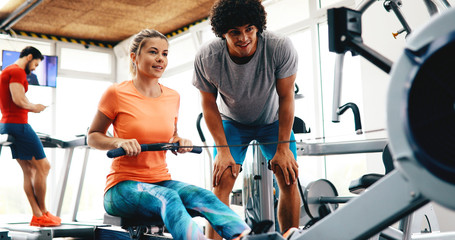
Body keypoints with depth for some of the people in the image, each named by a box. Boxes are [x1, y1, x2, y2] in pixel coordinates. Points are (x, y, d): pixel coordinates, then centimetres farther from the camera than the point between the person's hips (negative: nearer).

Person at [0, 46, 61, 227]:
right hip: (18, 124, -10)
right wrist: (34, 107, -3)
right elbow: (18, 99, -20)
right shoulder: (17, 72, -8)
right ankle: (43, 213, 2)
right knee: (43, 167, -5)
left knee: (29, 170, 7)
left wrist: (29, 108, 17)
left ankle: (37, 215, 5)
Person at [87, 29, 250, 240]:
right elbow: (93, 137, 3)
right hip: (123, 185, -4)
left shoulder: (173, 97, 9)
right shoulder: (116, 93, -4)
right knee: (168, 198, -37)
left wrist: (179, 142, -1)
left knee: (203, 196, -28)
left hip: (161, 181, 4)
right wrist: (119, 142, -17)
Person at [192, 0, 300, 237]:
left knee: (289, 179, -8)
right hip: (232, 122, 0)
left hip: (273, 120, 0)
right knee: (222, 180, -15)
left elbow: (286, 97, -19)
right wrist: (223, 150, -18)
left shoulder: (281, 48, -31)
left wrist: (283, 148, -18)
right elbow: (209, 103, -13)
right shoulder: (206, 57, -28)